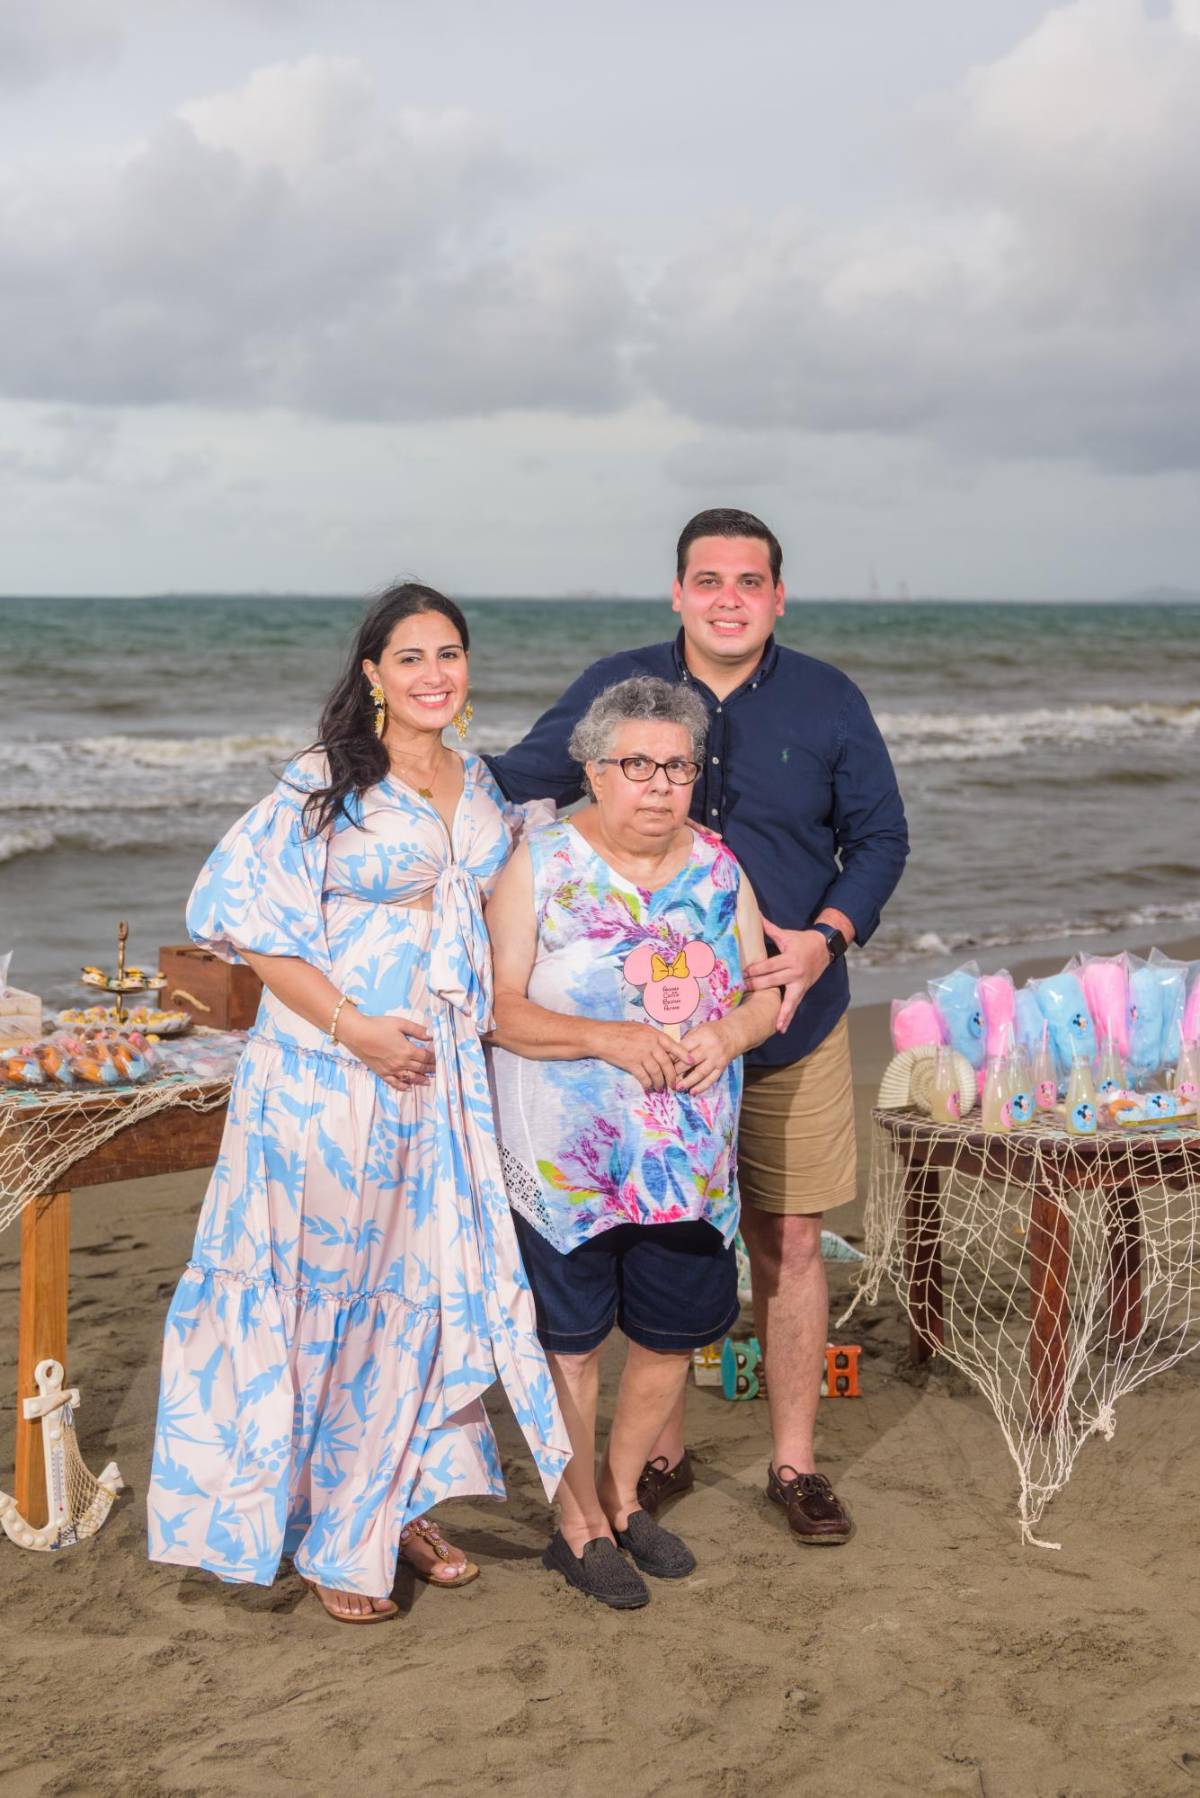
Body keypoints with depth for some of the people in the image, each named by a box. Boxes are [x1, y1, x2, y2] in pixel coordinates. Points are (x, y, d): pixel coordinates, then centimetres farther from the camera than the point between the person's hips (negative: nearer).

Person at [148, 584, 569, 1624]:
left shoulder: (484, 790, 10)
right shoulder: (324, 786, -8)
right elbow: (243, 913, -13)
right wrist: (353, 1025, -17)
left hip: (445, 1078, 6)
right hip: (330, 1073, -6)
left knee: (424, 1289, 11)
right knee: (324, 1294, 2)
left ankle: (396, 1504, 27)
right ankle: (324, 1536, 16)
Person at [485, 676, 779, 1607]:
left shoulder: (718, 866, 6)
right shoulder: (542, 866, -7)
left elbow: (765, 995, 11)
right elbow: (497, 1006, -12)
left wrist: (727, 1034, -12)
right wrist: (608, 1039, -24)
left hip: (691, 1161, 5)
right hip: (566, 1161, -4)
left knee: (674, 1336, 14)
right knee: (573, 1341, 6)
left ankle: (622, 1494, 36)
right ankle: (579, 1524, 24)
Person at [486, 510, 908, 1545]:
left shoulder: (828, 701, -1)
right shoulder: (615, 689, -1)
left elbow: (881, 835, 4)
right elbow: (521, 781, 8)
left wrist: (828, 936, -13)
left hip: (794, 1022, 0)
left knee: (789, 1244, 6)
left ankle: (794, 1462, 22)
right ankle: (662, 1452, 27)